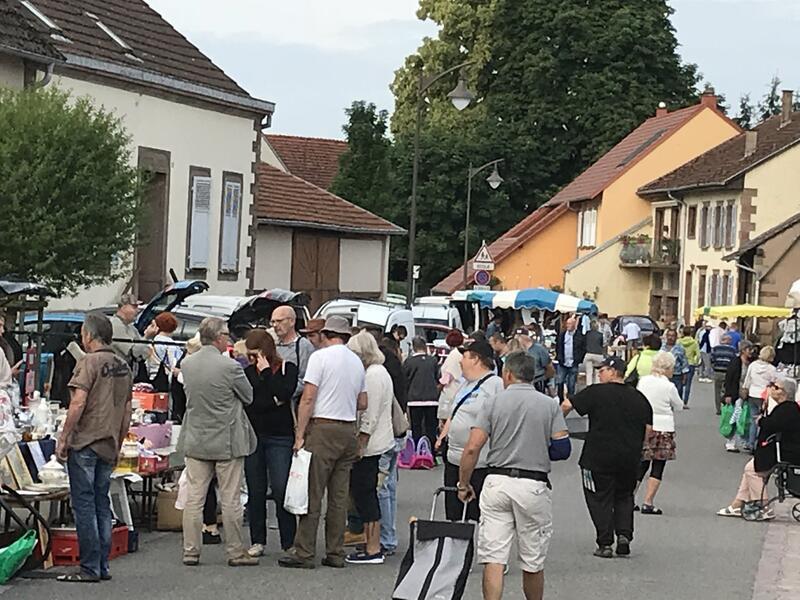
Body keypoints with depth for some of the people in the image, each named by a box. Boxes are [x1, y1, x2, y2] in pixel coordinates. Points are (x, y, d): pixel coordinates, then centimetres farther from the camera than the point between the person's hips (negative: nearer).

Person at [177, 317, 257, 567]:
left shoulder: (186, 364, 0)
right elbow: (248, 397, -2)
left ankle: (190, 551, 9)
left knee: (194, 497, 7)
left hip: (195, 441, 4)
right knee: (230, 500, 3)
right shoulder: (230, 367, -16)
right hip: (226, 441, -4)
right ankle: (235, 552, 9)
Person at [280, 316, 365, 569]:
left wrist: (300, 434, -8)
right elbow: (362, 403, 16)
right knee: (339, 496, 8)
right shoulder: (357, 362, 12)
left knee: (312, 494, -5)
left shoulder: (320, 357, -6)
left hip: (323, 428, -6)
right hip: (349, 429, 6)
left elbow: (308, 398, -11)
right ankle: (336, 554, 10)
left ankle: (304, 553, -5)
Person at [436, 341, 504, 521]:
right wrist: (442, 436, 18)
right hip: (454, 459, 9)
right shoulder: (466, 384, 18)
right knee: (451, 511, 14)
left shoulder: (495, 384, -12)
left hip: (479, 463, -9)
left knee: (476, 513, -5)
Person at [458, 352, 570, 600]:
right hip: (534, 485, 0)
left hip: (497, 480, 0)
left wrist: (463, 485, 5)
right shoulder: (550, 405, 3)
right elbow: (562, 448, -4)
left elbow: (472, 448, -6)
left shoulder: (493, 402, 1)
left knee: (493, 558, -2)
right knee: (533, 562, 12)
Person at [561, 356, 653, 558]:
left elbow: (567, 406, -12)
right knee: (624, 497, 21)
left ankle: (605, 544, 3)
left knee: (600, 498, 6)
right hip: (630, 458, 4)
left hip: (599, 457, -4)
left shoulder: (596, 392, -8)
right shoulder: (639, 398, 6)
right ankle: (624, 535, 5)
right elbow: (648, 430, 6)